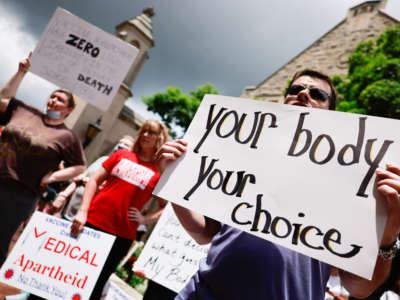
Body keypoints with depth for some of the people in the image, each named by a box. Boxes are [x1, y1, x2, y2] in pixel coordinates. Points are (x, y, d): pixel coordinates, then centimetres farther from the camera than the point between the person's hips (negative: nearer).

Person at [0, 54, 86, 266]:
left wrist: (53, 177, -8)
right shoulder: (25, 111, 11)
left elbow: (79, 167, 3)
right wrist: (21, 73, 13)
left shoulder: (67, 137, -1)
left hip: (20, 196, -4)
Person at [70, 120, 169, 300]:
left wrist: (144, 219, -8)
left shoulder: (161, 171, 2)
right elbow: (95, 180, 8)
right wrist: (83, 211, -3)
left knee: (95, 284, 8)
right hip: (91, 222, 2)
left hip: (121, 236, -2)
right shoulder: (121, 155, 9)